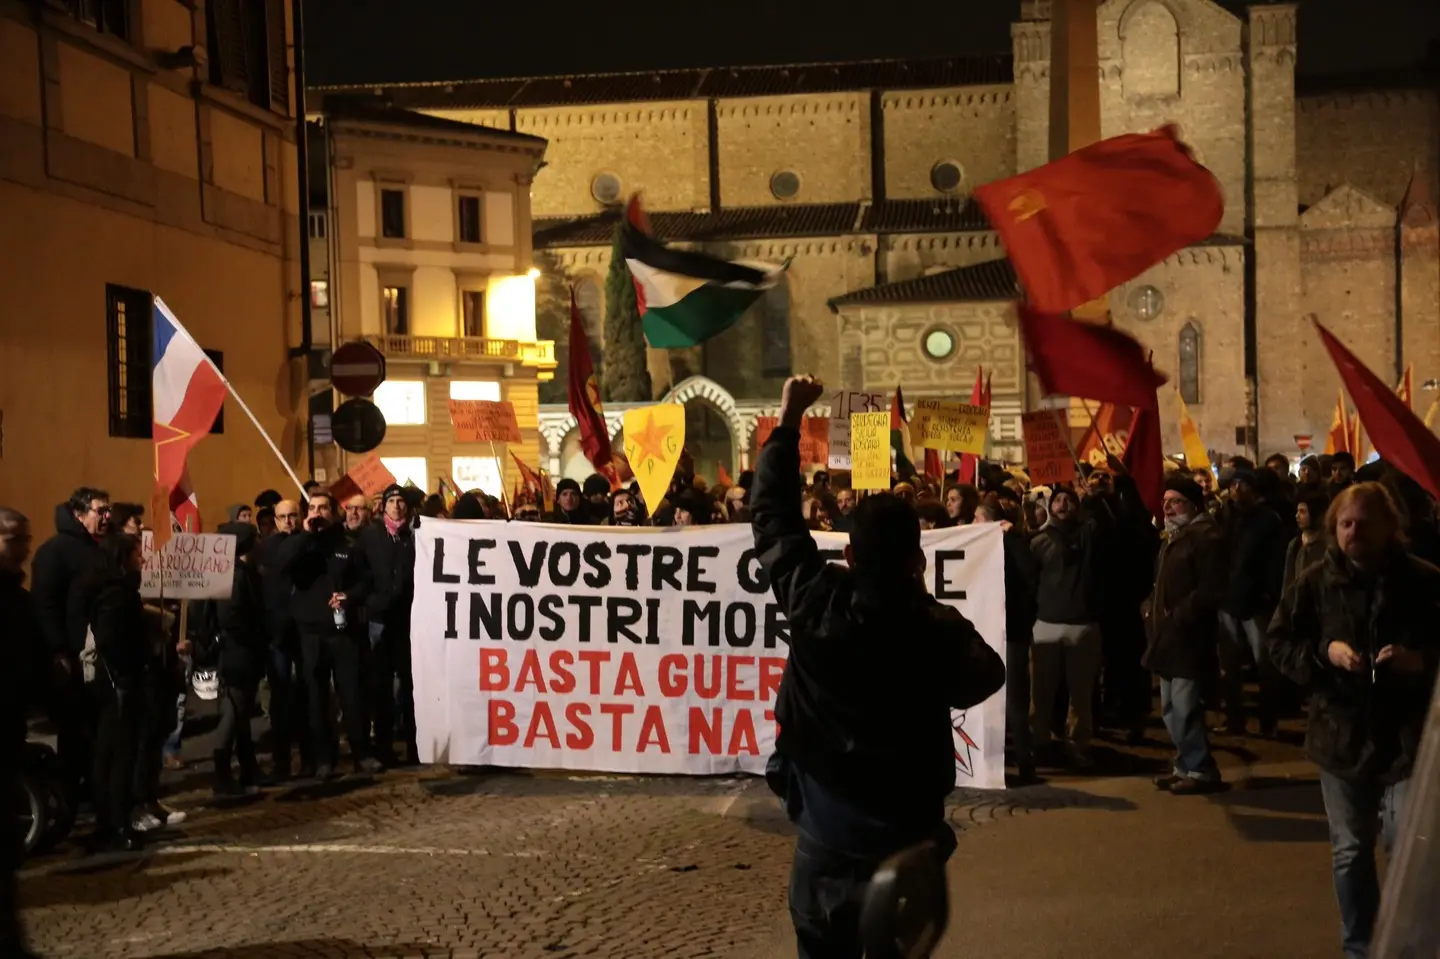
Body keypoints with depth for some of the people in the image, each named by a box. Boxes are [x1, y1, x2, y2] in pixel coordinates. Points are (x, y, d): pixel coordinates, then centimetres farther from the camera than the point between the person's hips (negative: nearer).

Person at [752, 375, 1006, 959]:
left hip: (824, 834, 1)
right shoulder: (941, 630, -15)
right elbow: (984, 679, 8)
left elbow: (773, 514, 0)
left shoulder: (814, 603, -12)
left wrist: (789, 421, 8)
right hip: (906, 835, -1)